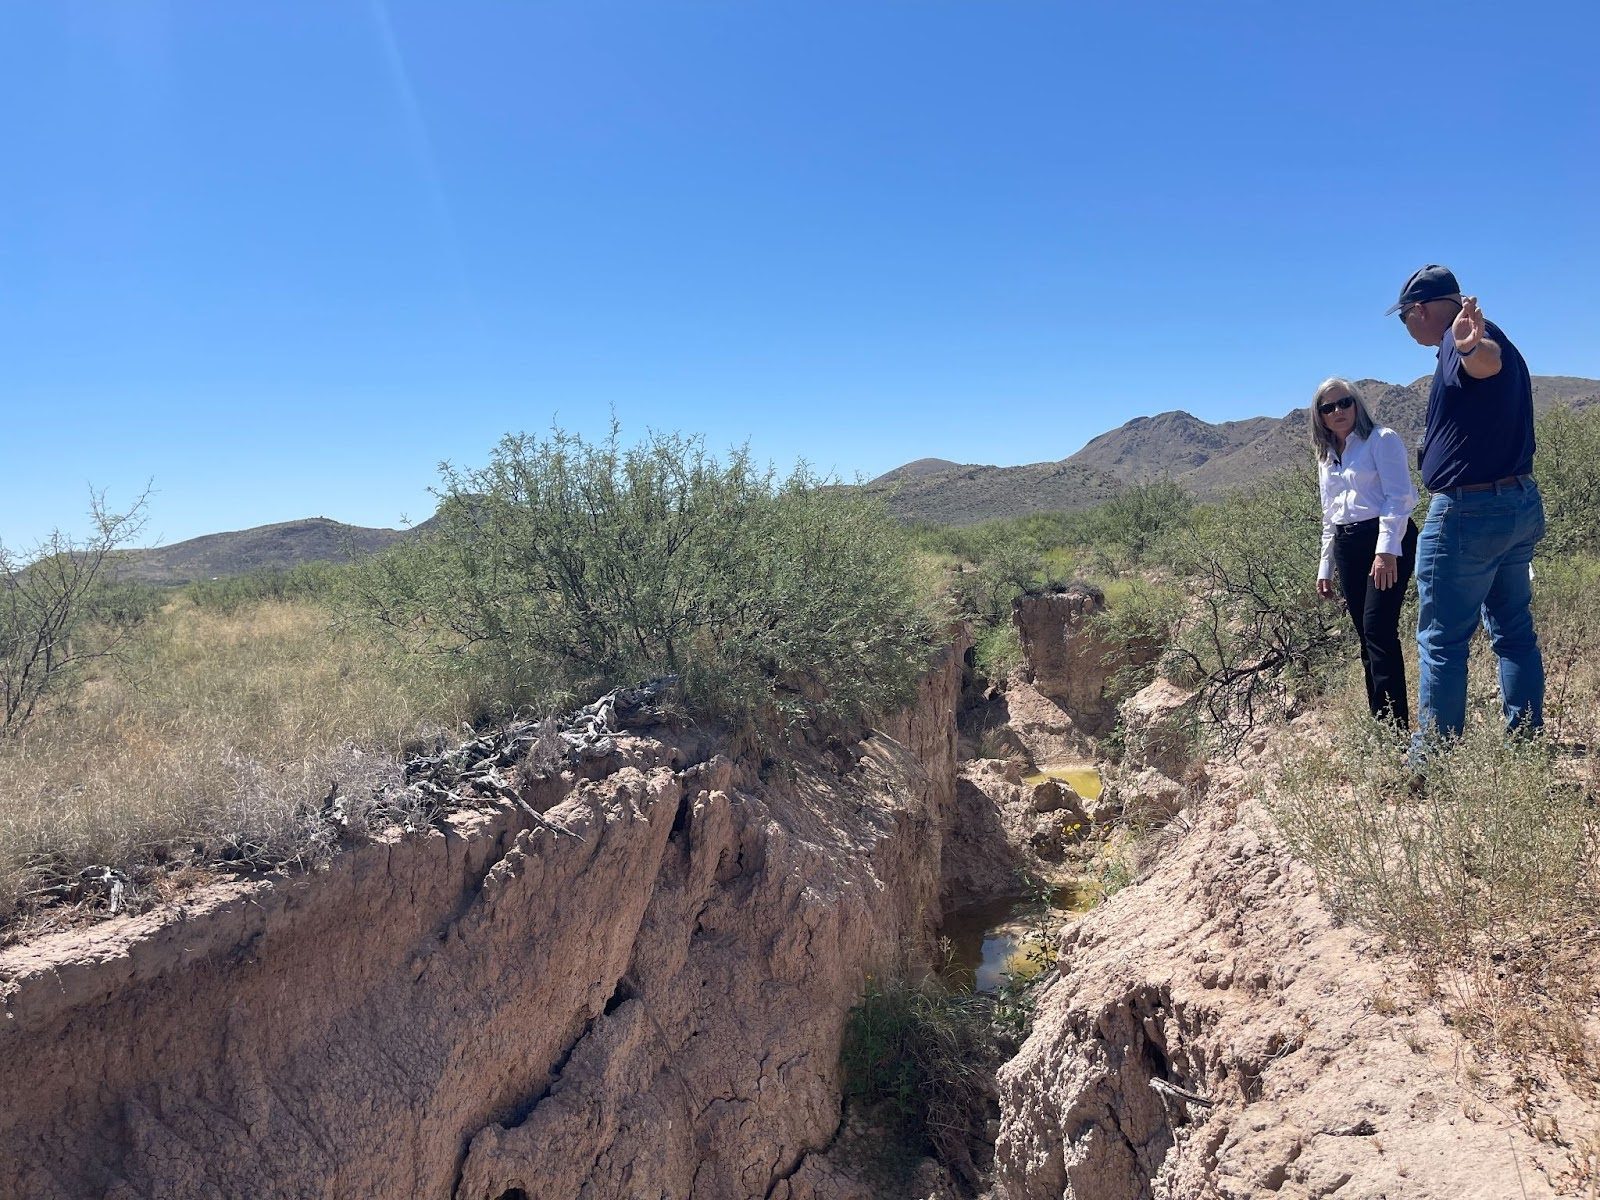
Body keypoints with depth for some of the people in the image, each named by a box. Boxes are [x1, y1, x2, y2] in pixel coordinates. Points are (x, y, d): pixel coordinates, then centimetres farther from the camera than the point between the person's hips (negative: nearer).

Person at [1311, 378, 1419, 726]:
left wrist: (1387, 550, -21)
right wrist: (1325, 567, 21)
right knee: (1367, 636, 6)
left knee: (1378, 630, -16)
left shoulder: (1381, 440, -2)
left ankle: (1394, 724, -15)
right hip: (1346, 547, 7)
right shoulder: (1326, 457, 19)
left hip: (1387, 542, -7)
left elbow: (1399, 497, -12)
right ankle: (1377, 719, 11)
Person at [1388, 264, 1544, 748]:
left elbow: (1489, 361, -39)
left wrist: (1472, 346, -61)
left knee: (1441, 642, -4)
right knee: (1514, 633, 14)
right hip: (1522, 505, 10)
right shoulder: (1505, 344, 17)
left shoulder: (1464, 339, -15)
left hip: (1468, 512, -10)